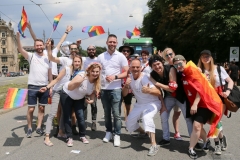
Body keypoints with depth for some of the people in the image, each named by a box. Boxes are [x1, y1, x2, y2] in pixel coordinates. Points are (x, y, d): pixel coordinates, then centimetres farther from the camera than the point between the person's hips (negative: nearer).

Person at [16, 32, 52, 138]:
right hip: (32, 87, -3)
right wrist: (18, 37, -36)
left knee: (41, 108, 8)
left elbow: (50, 74, 11)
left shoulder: (47, 58, 8)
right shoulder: (31, 56, -1)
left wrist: (51, 87, 7)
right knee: (31, 109, 1)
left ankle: (39, 127, 17)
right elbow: (20, 50, -20)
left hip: (45, 87, 3)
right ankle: (29, 129, 15)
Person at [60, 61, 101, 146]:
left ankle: (83, 136, 16)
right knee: (67, 117, -1)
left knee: (81, 116, -3)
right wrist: (78, 82, -52)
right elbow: (69, 87, -38)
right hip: (67, 95, -4)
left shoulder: (97, 82, -16)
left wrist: (92, 99, -17)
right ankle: (69, 138, 10)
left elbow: (93, 92, 2)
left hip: (79, 98, 4)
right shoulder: (82, 76, -34)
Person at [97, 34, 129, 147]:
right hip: (104, 89, 3)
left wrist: (115, 77, -18)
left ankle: (117, 135, 8)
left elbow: (127, 73, -4)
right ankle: (108, 132, 27)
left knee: (116, 113, -2)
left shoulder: (121, 57, -2)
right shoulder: (100, 56, 6)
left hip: (116, 89, -3)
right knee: (106, 112, 13)